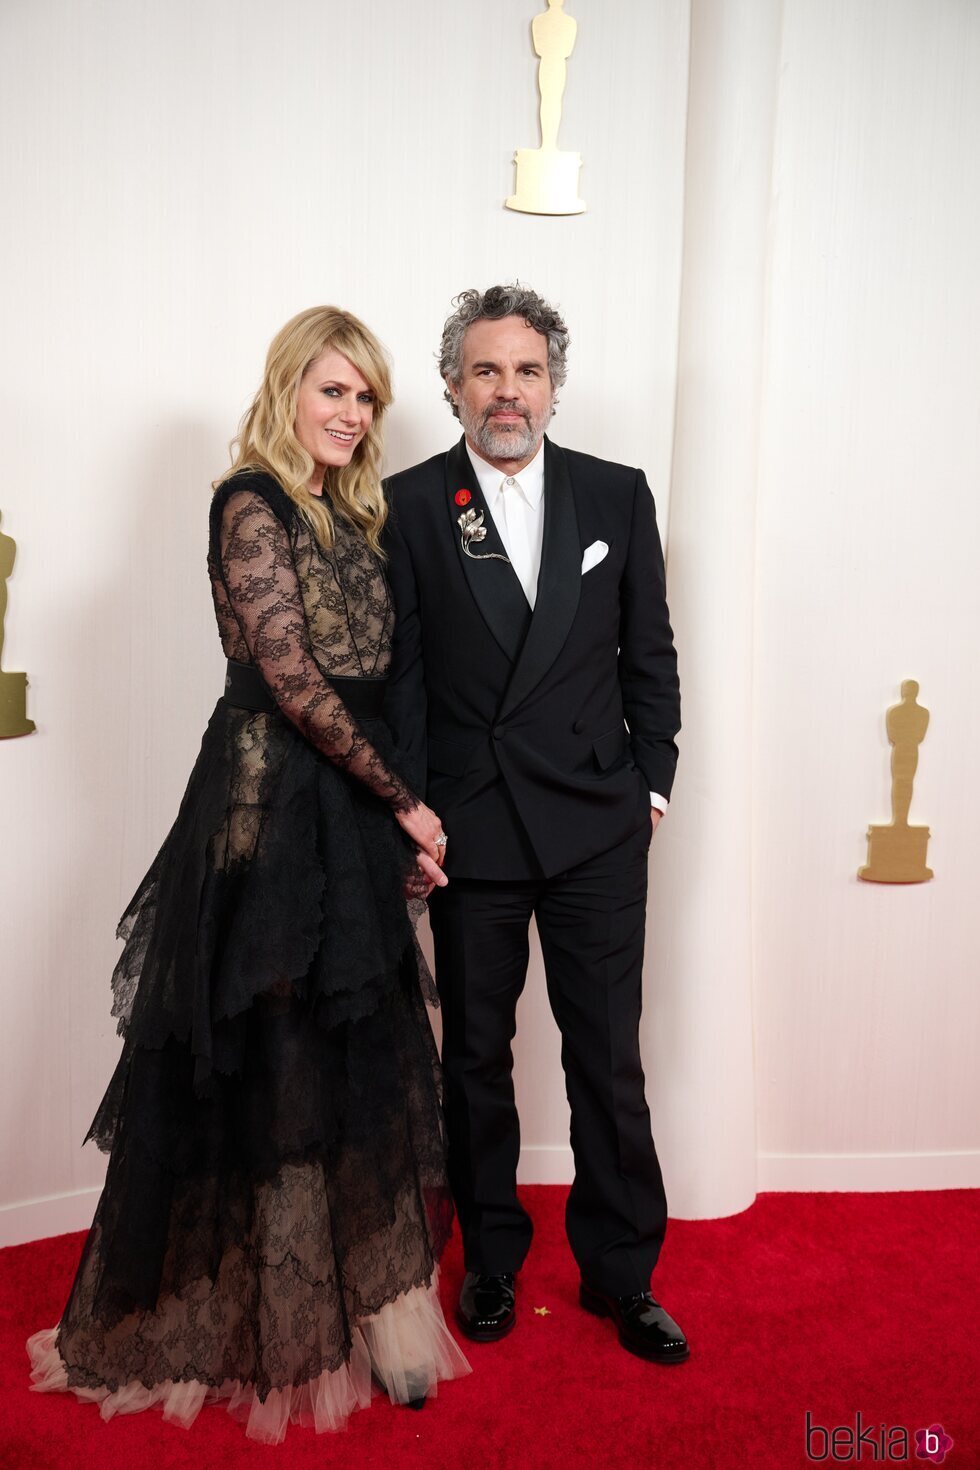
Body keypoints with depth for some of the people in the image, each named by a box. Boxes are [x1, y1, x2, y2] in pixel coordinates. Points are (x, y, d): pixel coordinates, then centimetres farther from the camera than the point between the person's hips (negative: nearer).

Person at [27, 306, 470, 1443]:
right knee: (270, 1059, 4)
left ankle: (345, 1309, 31)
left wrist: (400, 819, 3)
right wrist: (402, 800, -9)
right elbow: (292, 677, -16)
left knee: (348, 1058, 14)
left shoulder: (348, 519, 15)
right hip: (271, 809, -8)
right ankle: (256, 1329, 25)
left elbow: (369, 682, 11)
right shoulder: (250, 505, -9)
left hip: (350, 818, 8)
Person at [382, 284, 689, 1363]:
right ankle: (490, 1259, 34)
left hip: (598, 827, 1)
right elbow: (398, 673, -1)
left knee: (609, 1058, 8)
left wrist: (651, 783, 5)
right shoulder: (408, 505, 0)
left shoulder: (618, 496, 6)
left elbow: (650, 655, 9)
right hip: (470, 826, -1)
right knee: (476, 1054, 13)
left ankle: (621, 1271, 28)